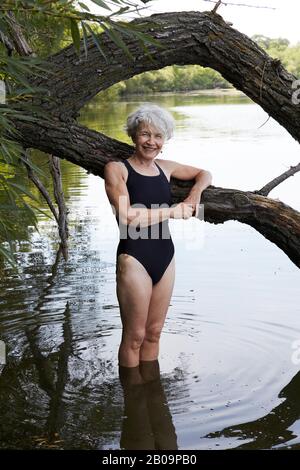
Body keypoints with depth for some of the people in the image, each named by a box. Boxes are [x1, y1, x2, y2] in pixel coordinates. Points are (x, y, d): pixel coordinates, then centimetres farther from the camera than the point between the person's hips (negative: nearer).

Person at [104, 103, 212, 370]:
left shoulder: (165, 167, 10)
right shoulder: (116, 169, -7)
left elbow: (204, 174, 25)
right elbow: (127, 216, -19)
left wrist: (197, 189, 2)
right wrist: (172, 211, -12)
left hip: (165, 257, 6)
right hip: (134, 259, -6)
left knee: (154, 333, 16)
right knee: (134, 336, 3)